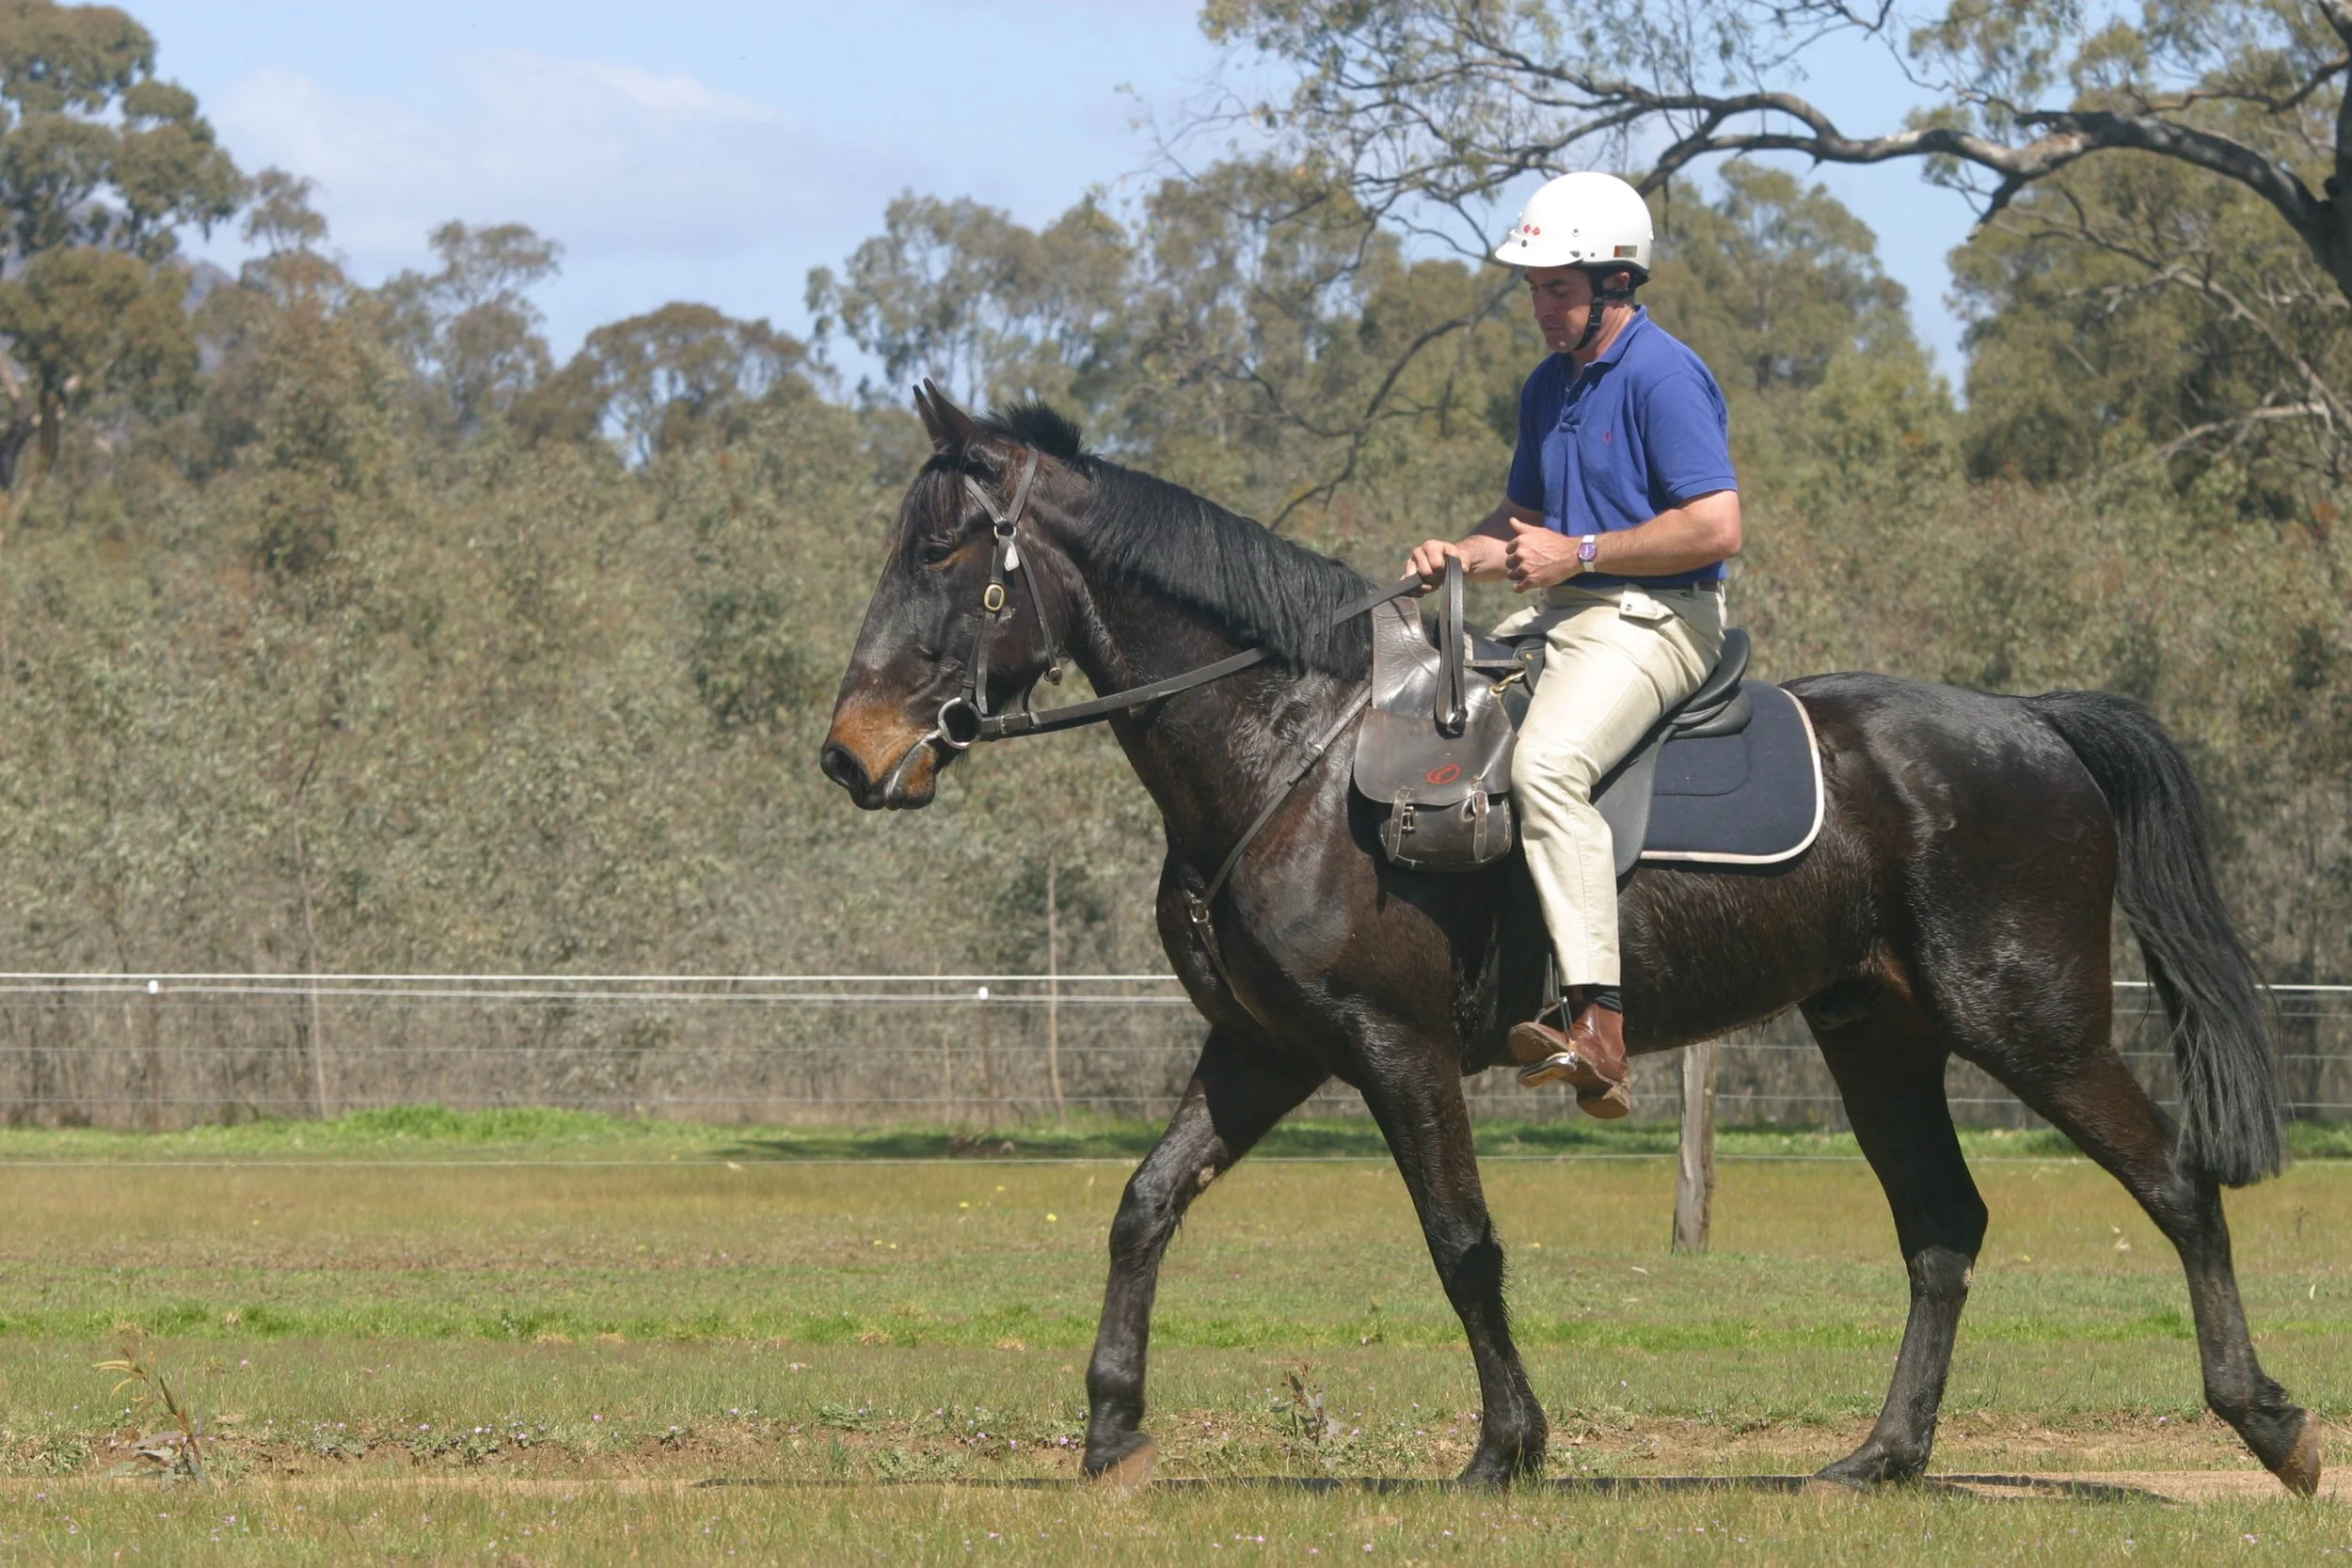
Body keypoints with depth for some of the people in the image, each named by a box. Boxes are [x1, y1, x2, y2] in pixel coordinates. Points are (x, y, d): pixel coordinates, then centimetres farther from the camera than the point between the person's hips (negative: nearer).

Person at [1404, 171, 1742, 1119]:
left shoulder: (1664, 379, -13)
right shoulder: (1549, 387, 16)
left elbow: (1716, 527, -21)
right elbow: (1524, 515, 28)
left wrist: (1577, 554, -17)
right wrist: (1460, 556, 6)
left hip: (1652, 620, -10)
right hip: (1560, 615, 10)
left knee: (1547, 763, -32)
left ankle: (1598, 1024, -38)